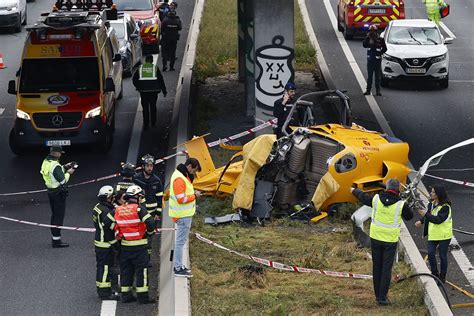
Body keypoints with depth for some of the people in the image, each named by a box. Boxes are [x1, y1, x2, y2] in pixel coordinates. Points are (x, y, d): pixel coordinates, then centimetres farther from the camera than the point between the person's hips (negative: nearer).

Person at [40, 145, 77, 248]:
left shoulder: (46, 162, 4)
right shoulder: (55, 165, -24)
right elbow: (63, 180, -22)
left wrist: (64, 167, 9)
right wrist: (68, 173, -6)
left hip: (50, 191, 9)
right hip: (59, 193, -9)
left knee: (54, 214, 20)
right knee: (59, 216, -3)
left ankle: (54, 236, 30)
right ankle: (56, 240, -2)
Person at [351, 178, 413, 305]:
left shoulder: (376, 199, -5)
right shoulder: (401, 204, -13)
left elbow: (363, 197, 16)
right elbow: (409, 216, 5)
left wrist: (354, 191, 36)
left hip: (375, 238, 3)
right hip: (391, 240, -3)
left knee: (377, 267, 14)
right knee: (386, 269, 1)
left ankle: (378, 295, 23)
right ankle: (382, 297, 0)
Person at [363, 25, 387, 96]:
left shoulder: (380, 39, 0)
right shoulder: (368, 38, 6)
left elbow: (384, 48, 5)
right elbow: (364, 45, -10)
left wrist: (380, 53, -7)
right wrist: (367, 37, -16)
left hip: (377, 60, -2)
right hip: (370, 59, 2)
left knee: (378, 76, 1)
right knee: (369, 75, 6)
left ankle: (378, 90, 6)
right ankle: (368, 90, 10)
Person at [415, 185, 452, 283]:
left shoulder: (445, 207, -19)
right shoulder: (431, 204, 5)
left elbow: (439, 219, -27)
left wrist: (426, 214, -30)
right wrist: (421, 221, 5)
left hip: (444, 235, -6)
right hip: (433, 234, 6)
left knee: (442, 256, 3)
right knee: (430, 253, -1)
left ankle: (442, 277, 17)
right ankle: (435, 274, 16)